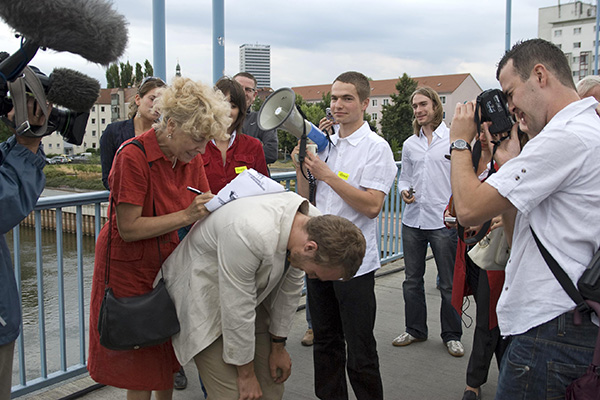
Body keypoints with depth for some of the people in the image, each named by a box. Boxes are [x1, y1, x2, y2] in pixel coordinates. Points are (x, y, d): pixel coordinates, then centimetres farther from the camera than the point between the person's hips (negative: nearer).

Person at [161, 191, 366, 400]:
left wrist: (278, 347, 8)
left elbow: (290, 286, -1)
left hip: (250, 291, 7)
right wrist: (246, 374, -15)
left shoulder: (315, 223, -16)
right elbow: (236, 310, -29)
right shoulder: (249, 233, -40)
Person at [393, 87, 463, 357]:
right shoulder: (409, 144, 12)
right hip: (412, 220, 5)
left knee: (449, 284, 4)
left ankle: (452, 335, 20)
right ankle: (415, 329, 29)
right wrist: (404, 191, -2)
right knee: (412, 280, 13)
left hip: (443, 221, -4)